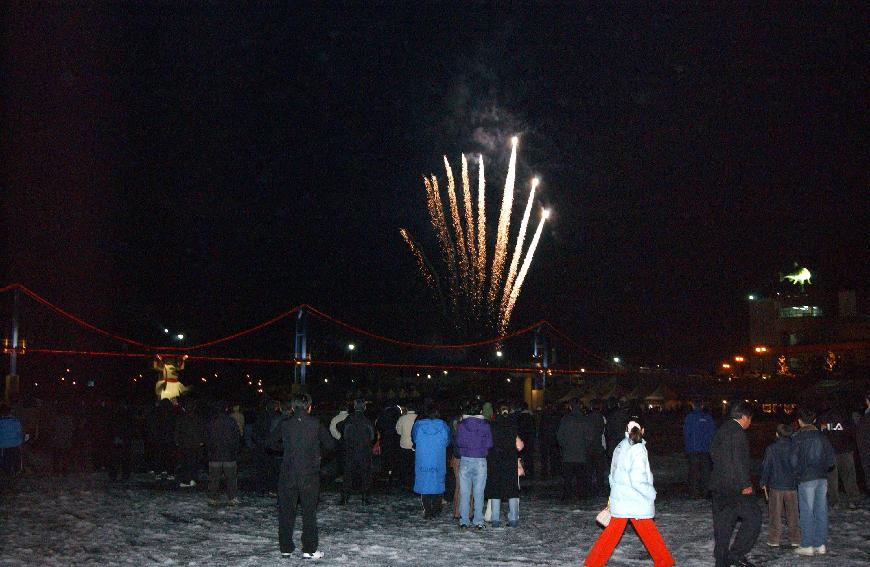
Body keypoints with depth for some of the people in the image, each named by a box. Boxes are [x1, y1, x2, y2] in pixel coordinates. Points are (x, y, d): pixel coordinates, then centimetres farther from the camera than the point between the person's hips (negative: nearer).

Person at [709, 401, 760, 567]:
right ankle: (737, 553, -7)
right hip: (734, 487, -9)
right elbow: (737, 460, -19)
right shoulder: (737, 432, -14)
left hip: (718, 485, 9)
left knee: (723, 522, 13)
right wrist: (745, 485, -14)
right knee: (753, 516, -4)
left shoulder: (721, 430, 15)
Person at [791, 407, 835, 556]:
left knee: (807, 513, 1)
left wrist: (797, 472, 7)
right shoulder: (822, 436, 5)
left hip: (806, 479, -5)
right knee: (821, 512, 9)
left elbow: (794, 461, -11)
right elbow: (831, 459, 5)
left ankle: (807, 546, 5)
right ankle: (821, 545, 13)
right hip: (822, 478, 5)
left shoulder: (797, 437, -8)